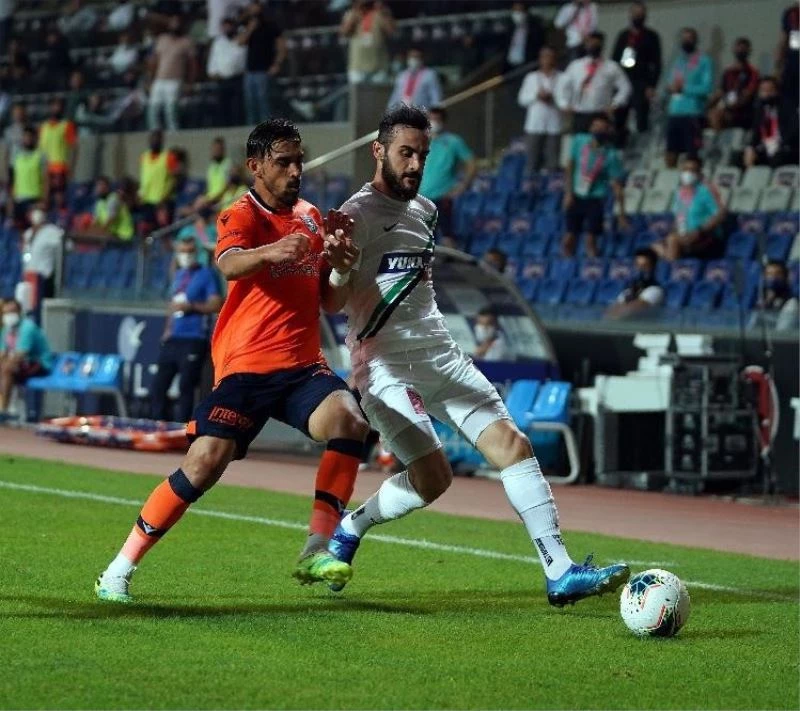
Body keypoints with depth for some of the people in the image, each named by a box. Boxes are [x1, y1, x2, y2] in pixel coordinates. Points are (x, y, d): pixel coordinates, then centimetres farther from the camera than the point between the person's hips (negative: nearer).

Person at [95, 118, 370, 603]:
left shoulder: (312, 218, 15)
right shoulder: (242, 216, -4)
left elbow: (327, 302, 20)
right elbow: (229, 264, -28)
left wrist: (340, 266, -2)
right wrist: (271, 251, -50)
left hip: (303, 363, 5)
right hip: (245, 365, -5)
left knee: (350, 420, -24)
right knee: (206, 462, -15)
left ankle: (318, 549, -20)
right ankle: (122, 567, -1)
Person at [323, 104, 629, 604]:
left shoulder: (426, 210, 14)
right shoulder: (359, 214, -11)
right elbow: (332, 300, -22)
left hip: (441, 353, 7)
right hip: (387, 365, -7)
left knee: (512, 443, -7)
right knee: (433, 478, -17)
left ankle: (561, 573, -9)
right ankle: (349, 528, 12)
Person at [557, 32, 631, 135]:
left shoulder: (612, 67, 7)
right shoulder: (575, 65, 15)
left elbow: (625, 88, 7)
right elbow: (563, 85, 21)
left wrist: (614, 105, -4)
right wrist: (565, 104, 7)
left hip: (601, 116, -2)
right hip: (579, 116, 2)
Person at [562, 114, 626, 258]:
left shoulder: (611, 156, -16)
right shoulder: (579, 142, -8)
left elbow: (617, 185, -12)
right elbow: (570, 167, 3)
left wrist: (622, 213, -13)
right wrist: (568, 192, -3)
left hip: (596, 199, -3)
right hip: (576, 196, 3)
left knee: (591, 239, -6)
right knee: (569, 238, 4)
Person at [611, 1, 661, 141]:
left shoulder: (651, 37, 3)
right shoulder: (623, 35, 16)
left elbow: (657, 64, -3)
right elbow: (614, 60, 17)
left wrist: (651, 86, -13)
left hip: (641, 84, -4)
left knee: (641, 124, -8)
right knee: (617, 122, 1)